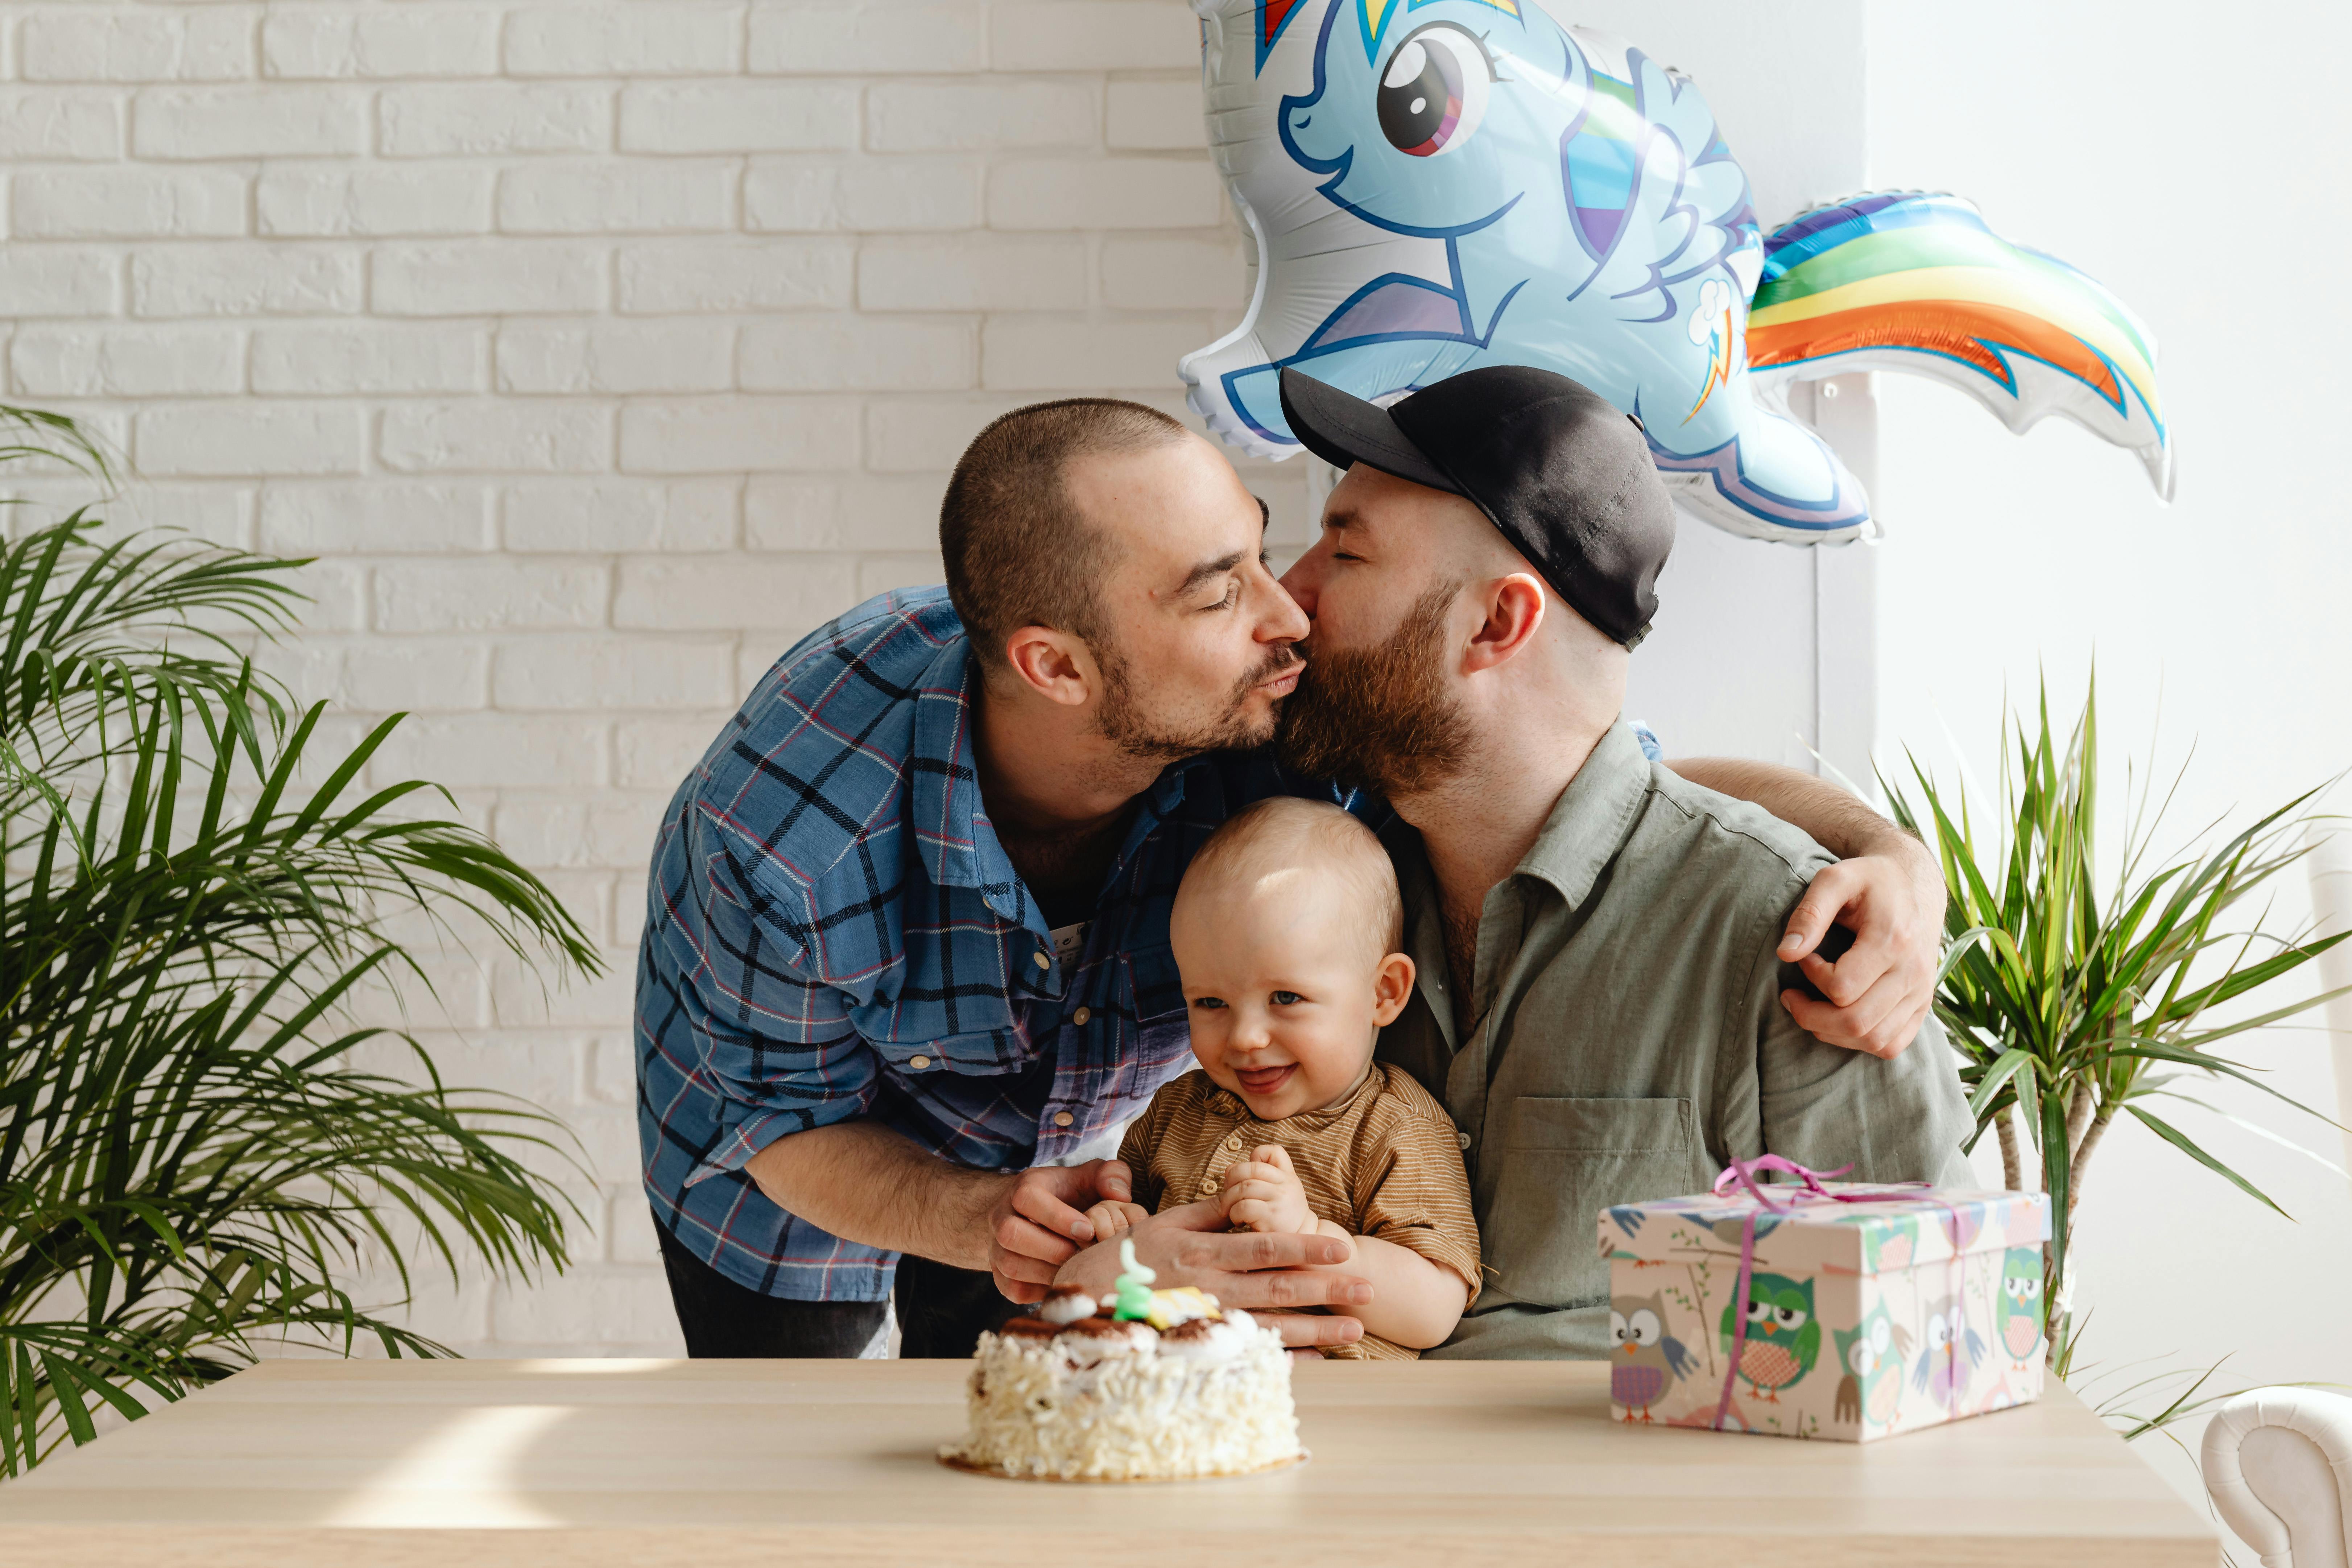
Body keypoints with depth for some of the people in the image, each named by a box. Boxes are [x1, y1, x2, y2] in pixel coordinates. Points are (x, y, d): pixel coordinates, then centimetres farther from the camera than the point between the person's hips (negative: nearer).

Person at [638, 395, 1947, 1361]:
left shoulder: (1302, 733, -40)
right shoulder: (795, 821, -44)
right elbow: (788, 1120, -25)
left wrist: (1888, 854, -48)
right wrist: (985, 1223, -44)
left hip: (1094, 1124, 2)